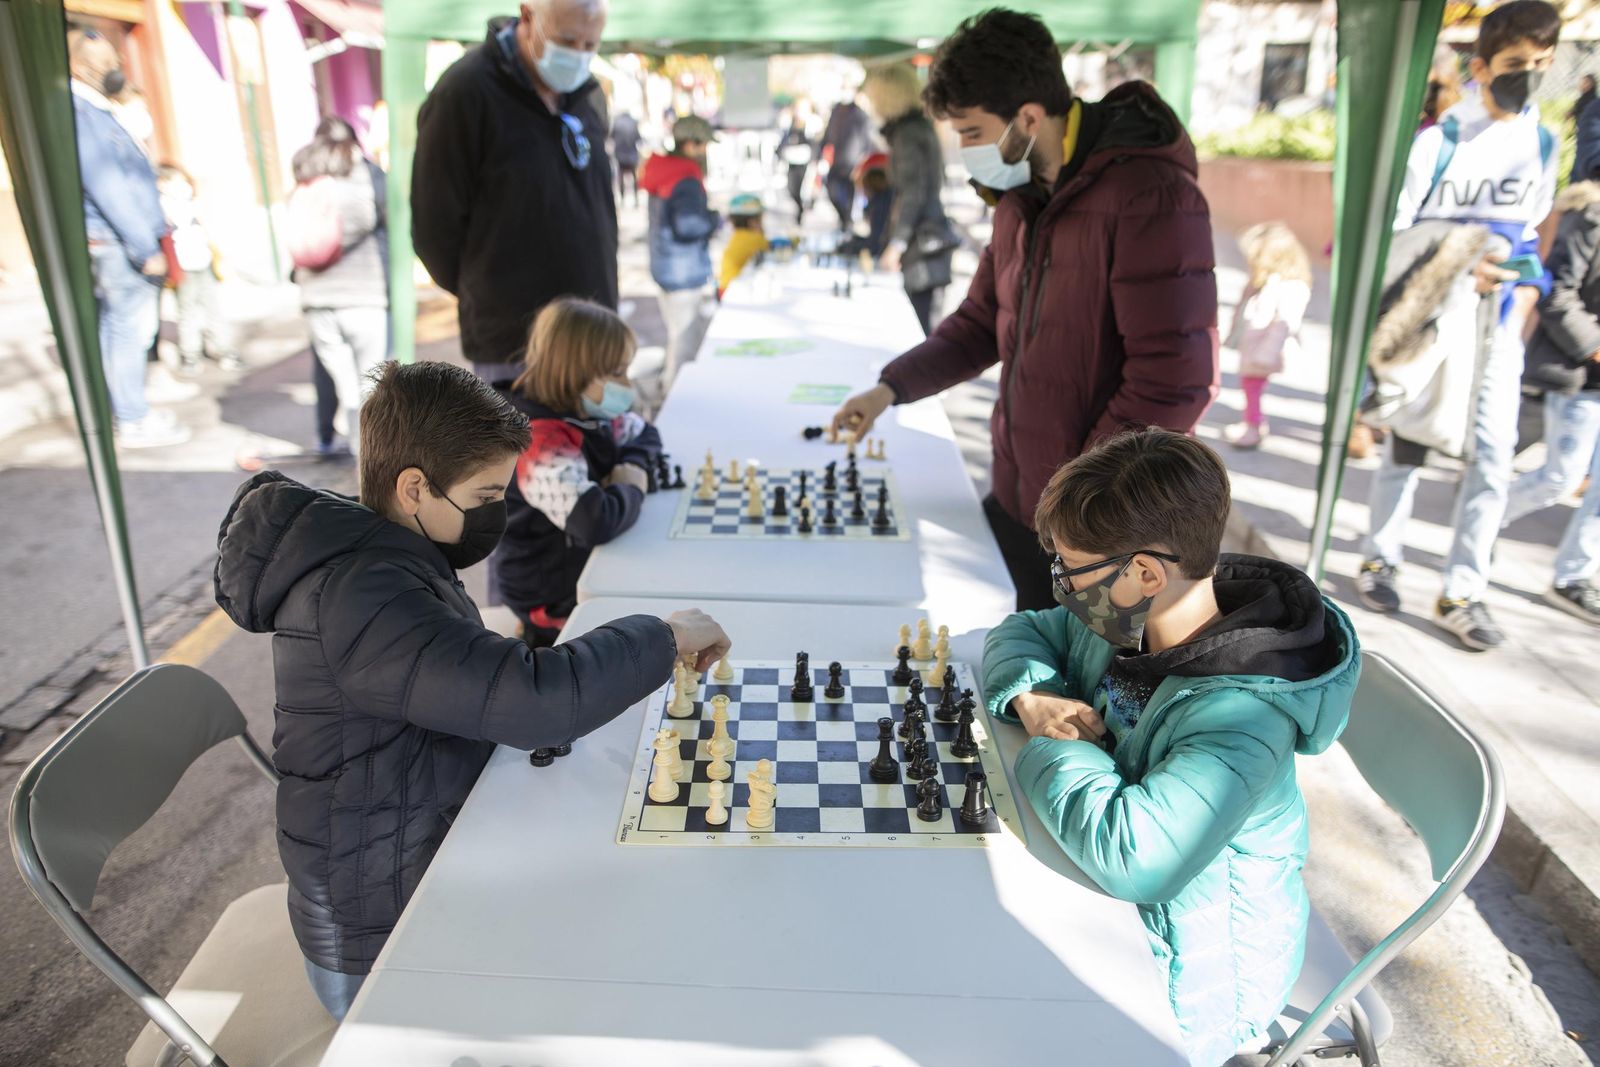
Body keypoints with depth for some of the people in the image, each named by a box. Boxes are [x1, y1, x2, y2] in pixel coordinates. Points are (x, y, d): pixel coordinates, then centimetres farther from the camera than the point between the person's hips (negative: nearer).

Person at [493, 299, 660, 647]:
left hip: (590, 566, 8)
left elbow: (644, 433, 16)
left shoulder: (587, 413, -2)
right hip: (555, 598, -8)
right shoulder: (543, 445, -28)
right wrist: (632, 489, -20)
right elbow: (596, 522, -40)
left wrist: (633, 464, -6)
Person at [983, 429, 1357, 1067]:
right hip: (1111, 906, 7)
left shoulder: (1244, 715, -32)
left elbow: (1130, 857, -42)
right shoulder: (1122, 621, -9)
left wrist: (1053, 749, -26)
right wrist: (1032, 698, -14)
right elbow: (1018, 633, 7)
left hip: (1186, 984, -7)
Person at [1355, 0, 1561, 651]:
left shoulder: (1543, 145, 7)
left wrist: (1525, 293, 2)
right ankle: (1380, 559, 23)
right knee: (1407, 444, 5)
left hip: (1496, 328, 4)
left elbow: (1529, 233, 16)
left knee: (1493, 457, -2)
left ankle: (1462, 594, 4)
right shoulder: (1437, 143, -6)